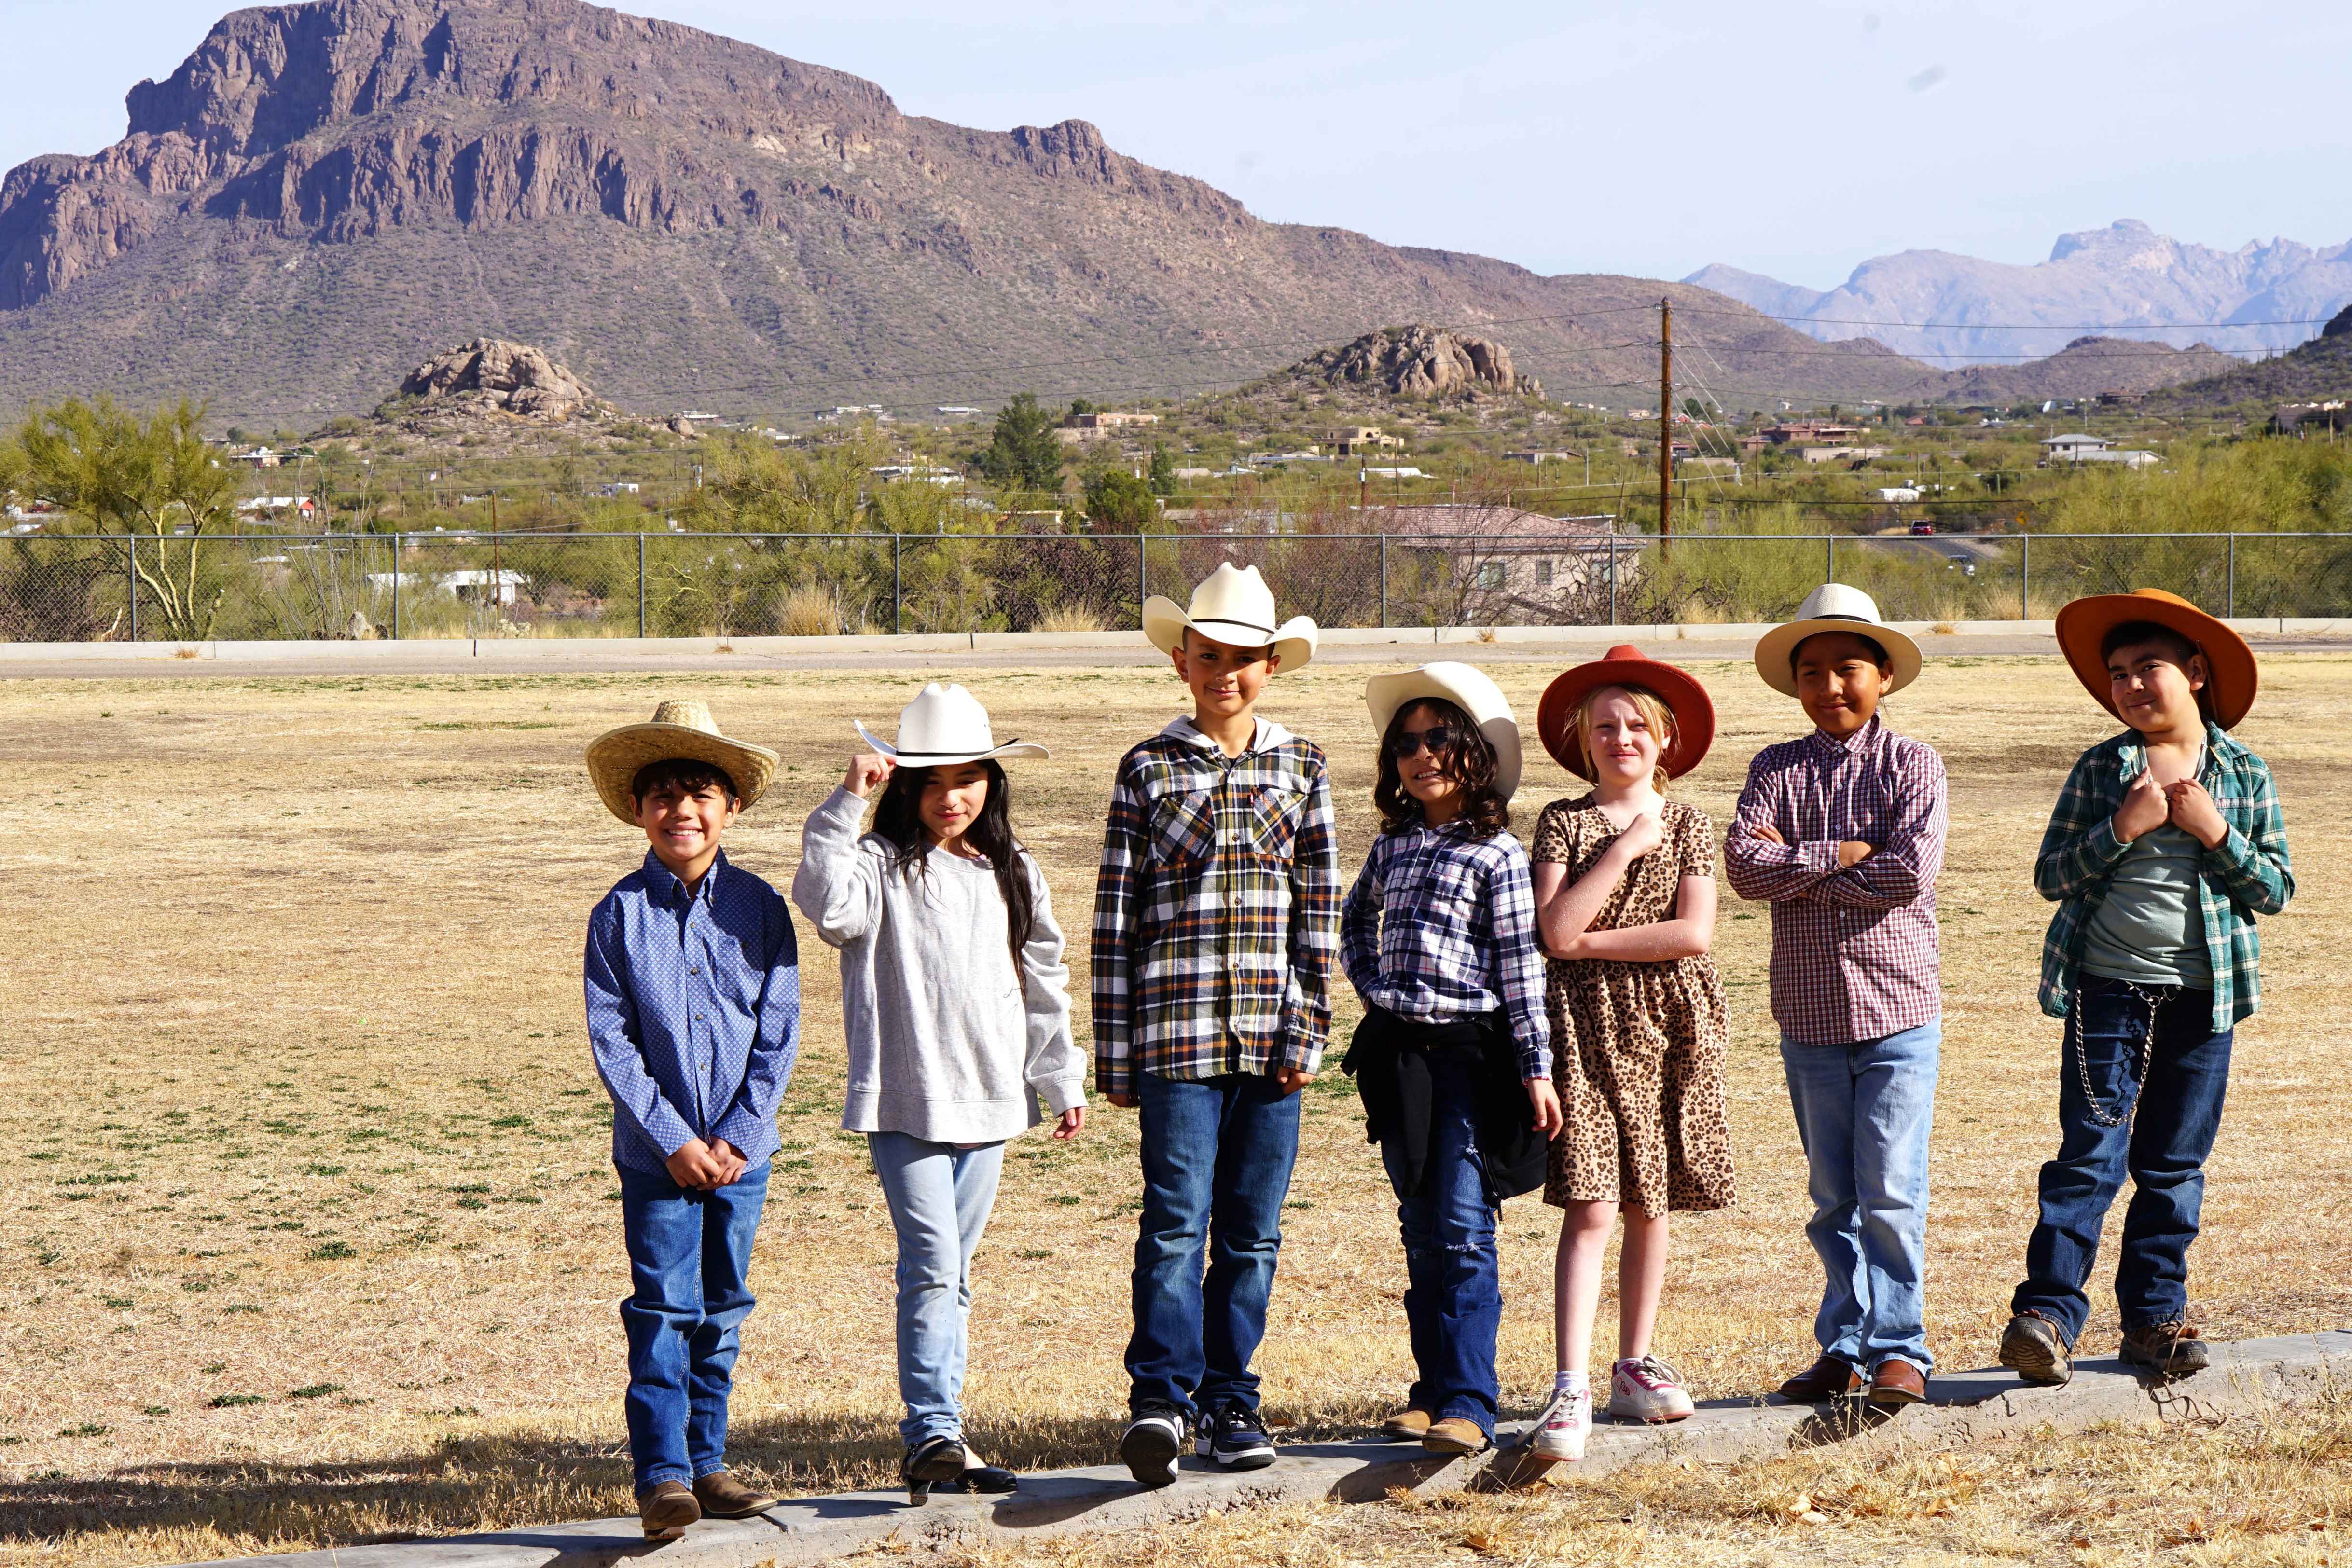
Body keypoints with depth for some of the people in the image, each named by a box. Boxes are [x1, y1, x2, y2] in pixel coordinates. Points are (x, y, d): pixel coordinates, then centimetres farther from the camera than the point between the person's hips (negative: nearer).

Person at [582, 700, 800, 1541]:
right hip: (657, 1152, -2)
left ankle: (706, 1459, 21)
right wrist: (673, 1140, -11)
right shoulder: (622, 913, -4)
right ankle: (662, 1472, -2)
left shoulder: (758, 907, 0)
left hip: (740, 1149, 2)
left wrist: (738, 1135, -8)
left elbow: (779, 1030, 0)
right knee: (663, 1308, -5)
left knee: (722, 1310, 10)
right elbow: (612, 1039, -6)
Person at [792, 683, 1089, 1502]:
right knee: (931, 1265, -15)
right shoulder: (882, 865, -4)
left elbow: (1044, 983, 19)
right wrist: (846, 804, -28)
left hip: (988, 1101, 5)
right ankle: (932, 1435, -17)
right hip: (904, 1103, -5)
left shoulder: (1013, 875, 12)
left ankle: (937, 1438, 14)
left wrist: (1061, 1079, 17)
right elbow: (829, 903, -27)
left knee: (952, 1274, 10)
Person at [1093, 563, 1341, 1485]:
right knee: (1177, 1219, -13)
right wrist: (1115, 1052, 0)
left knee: (1252, 1229, 6)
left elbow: (1319, 909, 8)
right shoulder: (1148, 770, 4)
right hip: (1177, 1036, -2)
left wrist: (1309, 1030, -1)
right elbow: (1116, 917, 4)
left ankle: (1228, 1400, 15)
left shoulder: (1301, 769, 10)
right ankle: (1160, 1398, -15)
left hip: (1271, 1038, 2)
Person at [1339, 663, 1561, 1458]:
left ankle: (1468, 1404, -10)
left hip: (1470, 1053, -6)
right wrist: (1371, 985, 12)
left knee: (1464, 1229, -9)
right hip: (1397, 1055, 6)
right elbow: (1356, 921, 29)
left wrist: (1537, 1067, -9)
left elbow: (1521, 965, -6)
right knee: (1421, 1232, 10)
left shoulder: (1497, 853, -4)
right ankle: (1433, 1387, 17)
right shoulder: (1392, 845, 11)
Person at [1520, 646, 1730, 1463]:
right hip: (1587, 1025, -2)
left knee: (1650, 1203, 9)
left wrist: (1594, 942, -9)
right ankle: (1572, 1387, -16)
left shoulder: (1688, 825, 7)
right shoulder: (1562, 822, 3)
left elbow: (1695, 933, -6)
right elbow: (1555, 929, -11)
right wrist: (1624, 849, -10)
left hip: (1667, 1026, 2)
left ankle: (1634, 1365, 22)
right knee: (1591, 1205, -11)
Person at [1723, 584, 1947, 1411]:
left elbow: (1912, 870, -16)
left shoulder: (1912, 763, -1)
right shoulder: (1776, 769, 6)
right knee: (1833, 1198, 10)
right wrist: (1839, 856, -15)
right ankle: (1844, 1348, 18)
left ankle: (1899, 1349, 3)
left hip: (1897, 1009, -3)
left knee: (1891, 1194, -6)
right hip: (1809, 1013, 3)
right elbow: (1744, 864, -9)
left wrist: (1795, 867, -10)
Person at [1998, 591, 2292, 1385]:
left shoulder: (2244, 774, 5)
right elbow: (2052, 875, 0)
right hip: (2107, 990, -2)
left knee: (2175, 1166, 8)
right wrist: (2120, 829, -14)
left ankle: (2155, 1315, 17)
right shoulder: (2101, 770, 2)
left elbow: (2276, 889, 4)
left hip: (2202, 997, 2)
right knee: (2091, 1154, -8)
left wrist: (2217, 834, -11)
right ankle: (2048, 1312, -7)